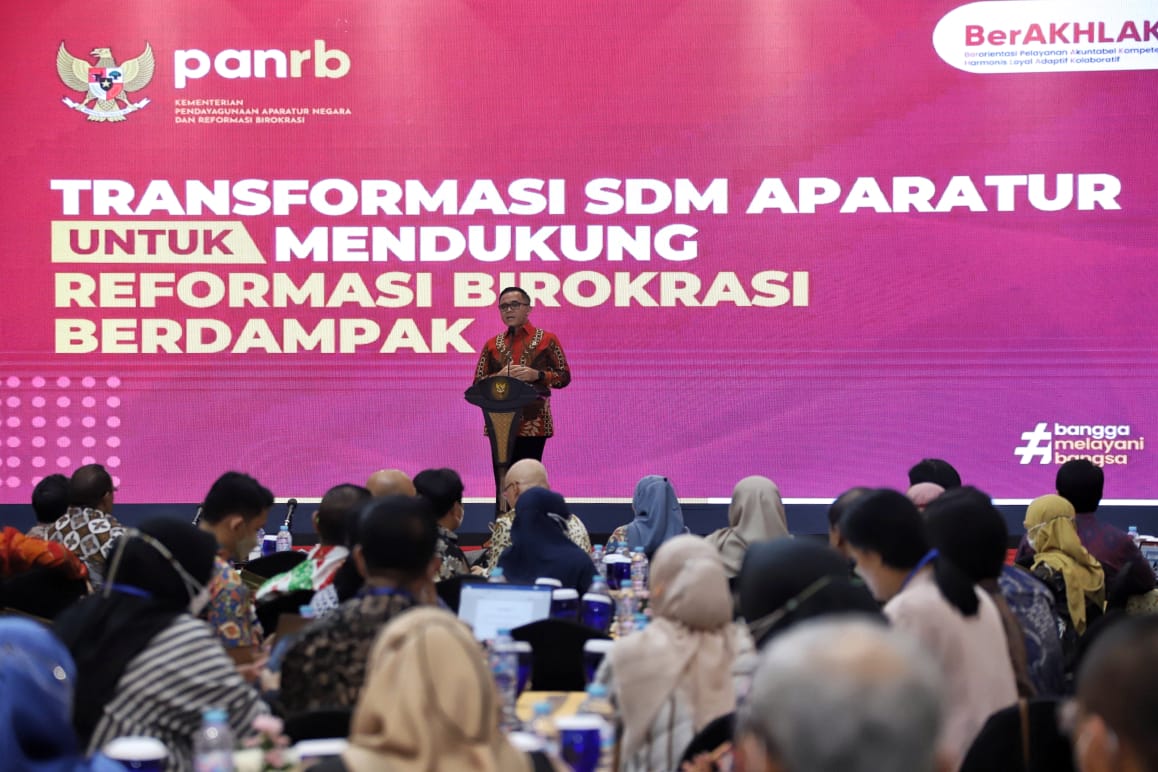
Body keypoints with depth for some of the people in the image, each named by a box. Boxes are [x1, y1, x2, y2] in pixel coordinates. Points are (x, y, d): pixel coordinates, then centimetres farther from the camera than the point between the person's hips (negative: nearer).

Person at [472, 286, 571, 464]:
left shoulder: (547, 340, 8)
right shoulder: (492, 345, 15)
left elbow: (564, 377, 4)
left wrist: (537, 375, -13)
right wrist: (499, 376, -7)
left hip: (534, 423, -2)